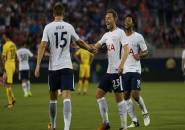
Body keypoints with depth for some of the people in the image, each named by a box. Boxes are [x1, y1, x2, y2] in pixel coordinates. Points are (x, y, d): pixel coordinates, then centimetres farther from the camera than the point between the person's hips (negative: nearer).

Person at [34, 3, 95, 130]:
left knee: (53, 97, 16)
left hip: (53, 67, 0)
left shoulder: (48, 27, -3)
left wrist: (38, 65, -8)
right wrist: (91, 49, 33)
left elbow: (43, 46, -9)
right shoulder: (69, 27, 2)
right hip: (67, 67, 0)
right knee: (66, 97, -9)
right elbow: (80, 42, 15)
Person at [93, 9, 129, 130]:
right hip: (109, 71, 8)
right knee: (99, 94, 5)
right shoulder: (106, 35, 17)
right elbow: (96, 47, 22)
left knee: (119, 97, -6)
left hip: (117, 71, -8)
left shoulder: (120, 32, -6)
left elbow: (126, 49, -14)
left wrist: (121, 64, -25)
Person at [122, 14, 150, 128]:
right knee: (126, 96, 1)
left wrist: (140, 55, -19)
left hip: (135, 70, -4)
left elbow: (146, 51, 2)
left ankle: (145, 113, 12)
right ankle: (134, 121, 9)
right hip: (124, 70, 4)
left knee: (135, 95, -13)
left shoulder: (138, 37, -1)